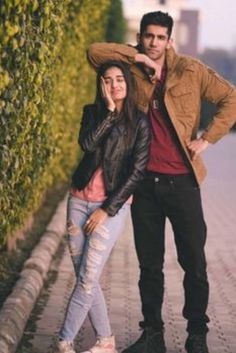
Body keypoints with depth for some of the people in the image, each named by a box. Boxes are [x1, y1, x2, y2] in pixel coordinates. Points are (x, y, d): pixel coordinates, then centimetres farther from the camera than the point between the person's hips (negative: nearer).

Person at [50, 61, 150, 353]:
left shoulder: (139, 122, -4)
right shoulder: (92, 112, 7)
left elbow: (137, 171, -7)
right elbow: (87, 143, -13)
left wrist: (107, 210, -9)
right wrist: (110, 111, -14)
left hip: (112, 205, -4)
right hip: (79, 200, 4)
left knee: (87, 279, -10)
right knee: (85, 278, 3)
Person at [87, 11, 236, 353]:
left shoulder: (190, 70, 0)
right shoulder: (131, 71, 6)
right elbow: (95, 51, -5)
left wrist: (207, 138, -6)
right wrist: (139, 57, -10)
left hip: (181, 181, -2)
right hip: (144, 183, 2)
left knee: (194, 262, 3)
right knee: (149, 264, 11)